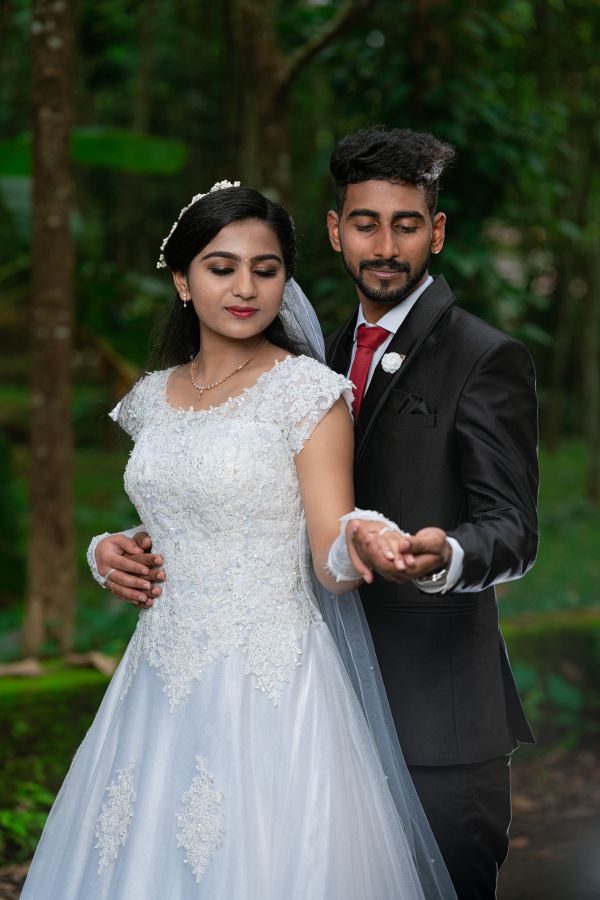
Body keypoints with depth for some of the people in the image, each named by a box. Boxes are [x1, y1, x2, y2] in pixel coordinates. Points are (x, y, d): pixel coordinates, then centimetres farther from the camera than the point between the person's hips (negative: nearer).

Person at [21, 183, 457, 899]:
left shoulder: (308, 393, -8)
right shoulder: (153, 398, 9)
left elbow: (331, 566, -14)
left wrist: (360, 545, -33)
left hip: (271, 686, -5)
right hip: (163, 686, 6)